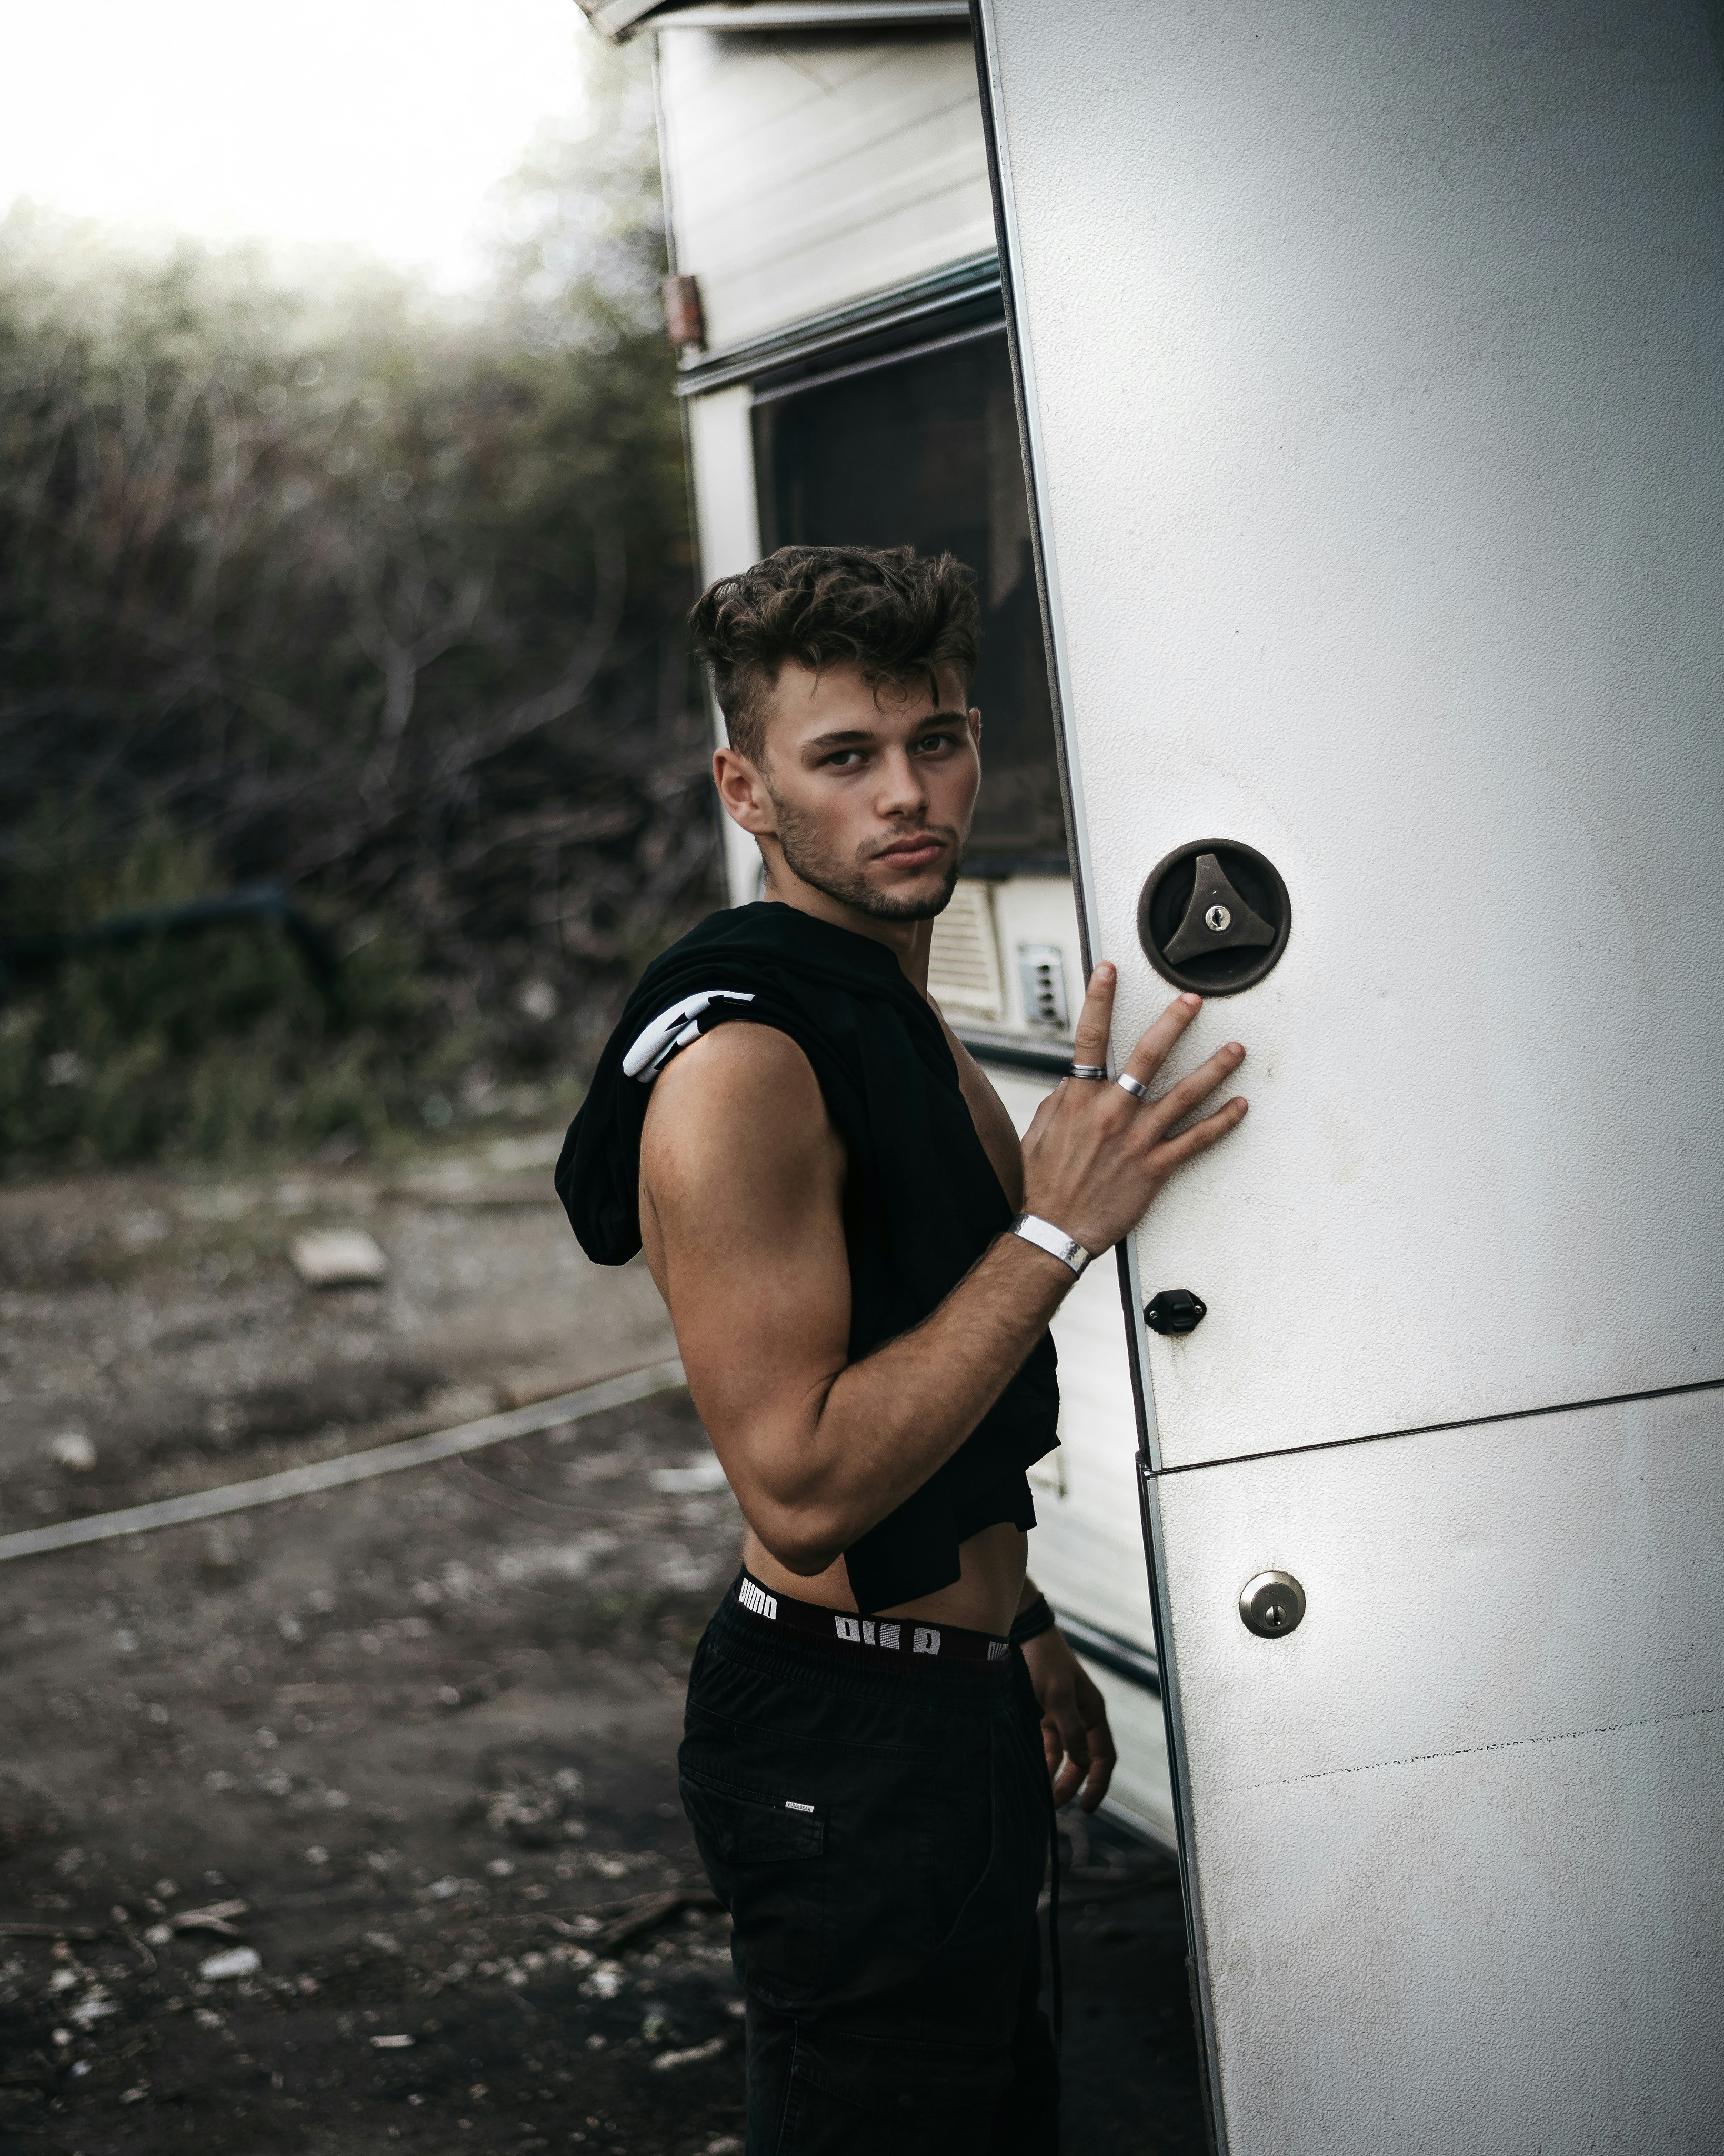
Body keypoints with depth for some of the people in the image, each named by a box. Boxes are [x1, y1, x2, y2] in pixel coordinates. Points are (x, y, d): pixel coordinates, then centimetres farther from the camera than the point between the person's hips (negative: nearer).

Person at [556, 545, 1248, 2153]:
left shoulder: (903, 1025, 11)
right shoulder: (736, 1061, -21)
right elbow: (803, 1489, -26)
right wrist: (1057, 1231, -25)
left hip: (954, 1705, 10)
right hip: (845, 1744, -10)